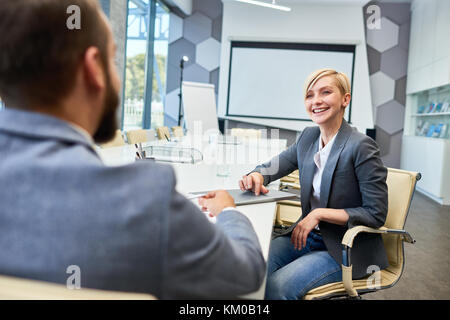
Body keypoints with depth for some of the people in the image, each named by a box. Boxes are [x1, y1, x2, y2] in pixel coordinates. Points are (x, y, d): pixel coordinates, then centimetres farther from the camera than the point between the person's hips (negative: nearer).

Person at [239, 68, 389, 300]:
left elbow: (376, 214, -16)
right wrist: (257, 176, -14)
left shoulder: (361, 146, -17)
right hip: (308, 236, 6)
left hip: (346, 248, -6)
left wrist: (319, 213, -20)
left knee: (275, 287, -25)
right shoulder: (308, 137, 4)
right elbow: (275, 165, 11)